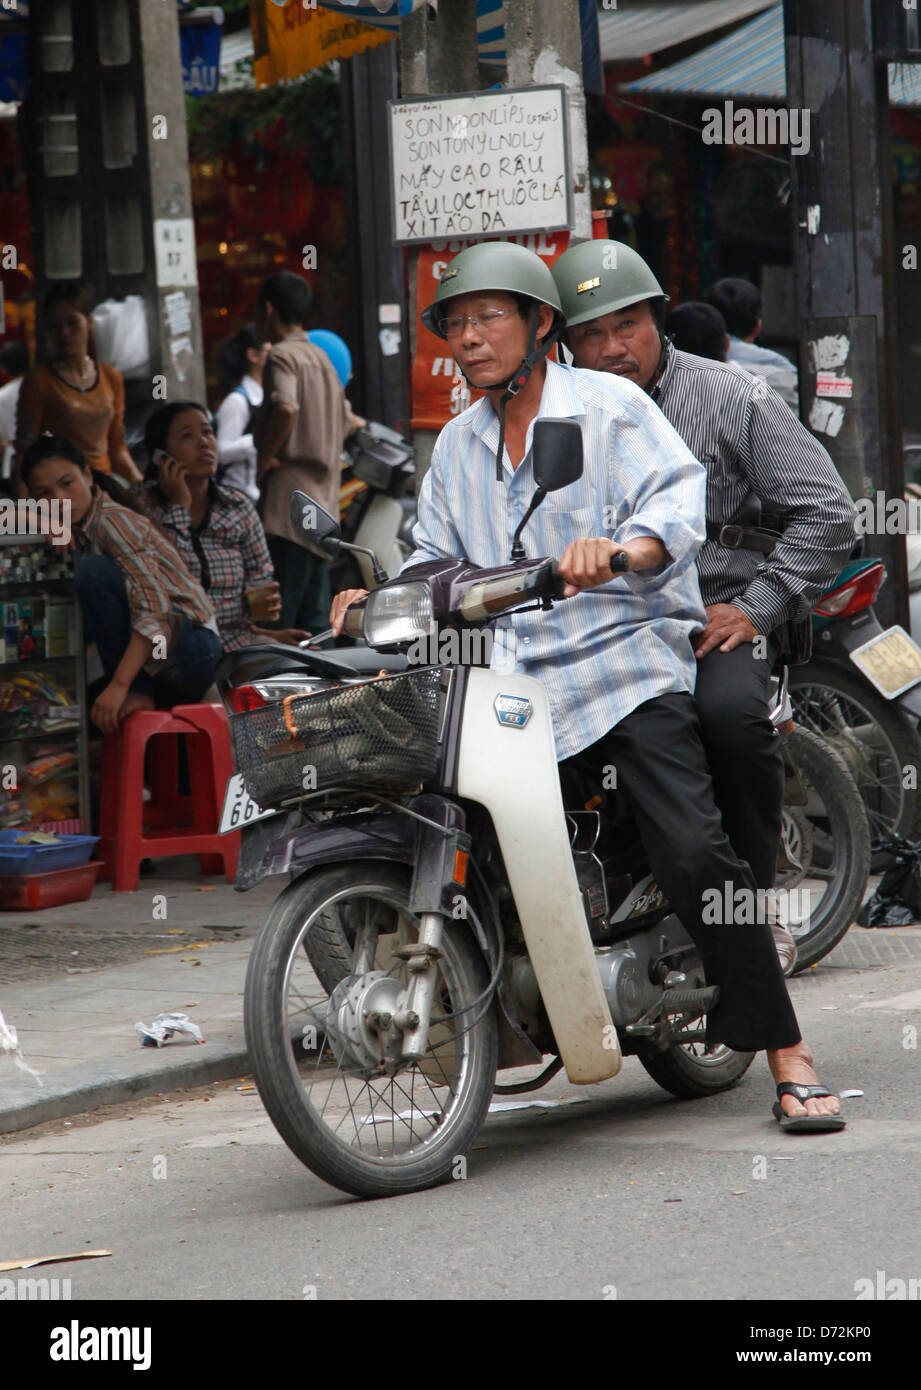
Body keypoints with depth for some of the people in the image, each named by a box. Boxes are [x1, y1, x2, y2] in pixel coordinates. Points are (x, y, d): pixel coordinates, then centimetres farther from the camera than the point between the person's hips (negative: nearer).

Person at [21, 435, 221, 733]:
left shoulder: (114, 521, -16)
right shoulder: (79, 534, 11)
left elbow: (155, 609, -27)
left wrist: (120, 685, -33)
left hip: (195, 648, -9)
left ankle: (138, 695, -17)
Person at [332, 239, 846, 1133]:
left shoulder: (610, 406, 3)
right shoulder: (456, 446, 22)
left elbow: (678, 498, -10)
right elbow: (438, 559, 24)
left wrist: (622, 549, -31)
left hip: (625, 664, -6)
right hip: (510, 682, 6)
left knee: (693, 853, -20)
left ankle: (785, 1052, -14)